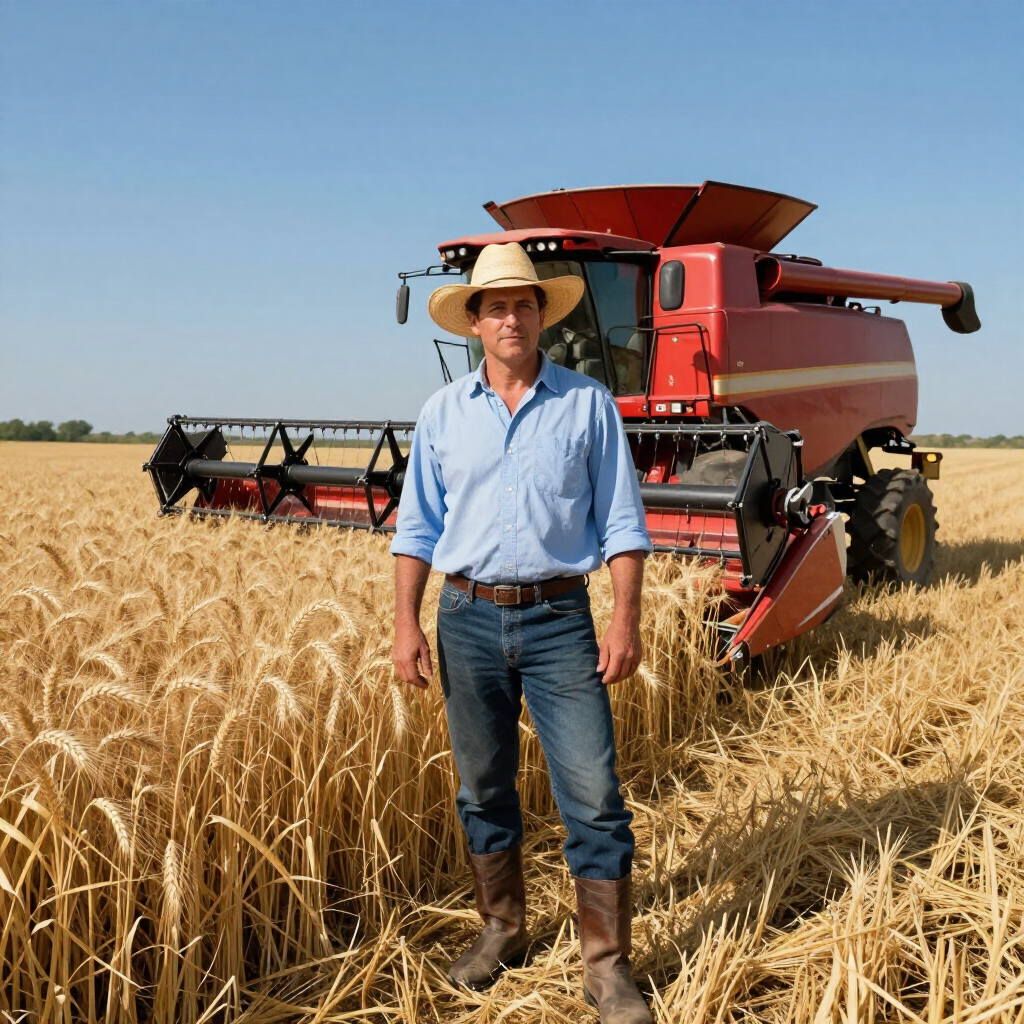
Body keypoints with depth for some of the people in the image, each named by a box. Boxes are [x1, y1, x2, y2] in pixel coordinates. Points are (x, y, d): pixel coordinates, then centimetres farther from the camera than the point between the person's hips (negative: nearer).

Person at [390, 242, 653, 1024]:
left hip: (558, 616, -2)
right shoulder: (442, 414, 6)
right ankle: (502, 931, 33)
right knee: (484, 787, 13)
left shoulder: (588, 404, 0)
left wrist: (627, 620, -9)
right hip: (469, 616, 3)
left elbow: (622, 524, 0)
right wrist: (407, 624, 0)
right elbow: (417, 529, 8)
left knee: (593, 795, -4)